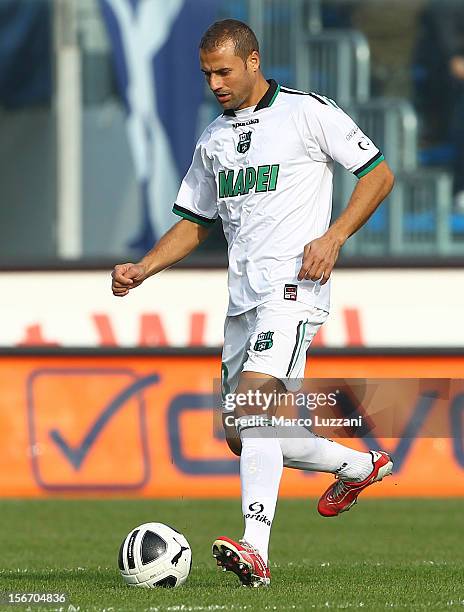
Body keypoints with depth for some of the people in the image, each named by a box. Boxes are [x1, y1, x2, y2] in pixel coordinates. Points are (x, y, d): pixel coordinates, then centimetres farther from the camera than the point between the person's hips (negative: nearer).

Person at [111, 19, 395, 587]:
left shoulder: (308, 113, -1)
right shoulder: (212, 141, 18)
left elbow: (378, 174, 1)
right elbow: (192, 223, 24)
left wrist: (334, 236, -11)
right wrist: (142, 269, 8)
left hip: (292, 284, -8)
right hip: (242, 298, 8)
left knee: (253, 399, -27)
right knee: (243, 438, 8)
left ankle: (255, 549, -34)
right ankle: (358, 466, 31)